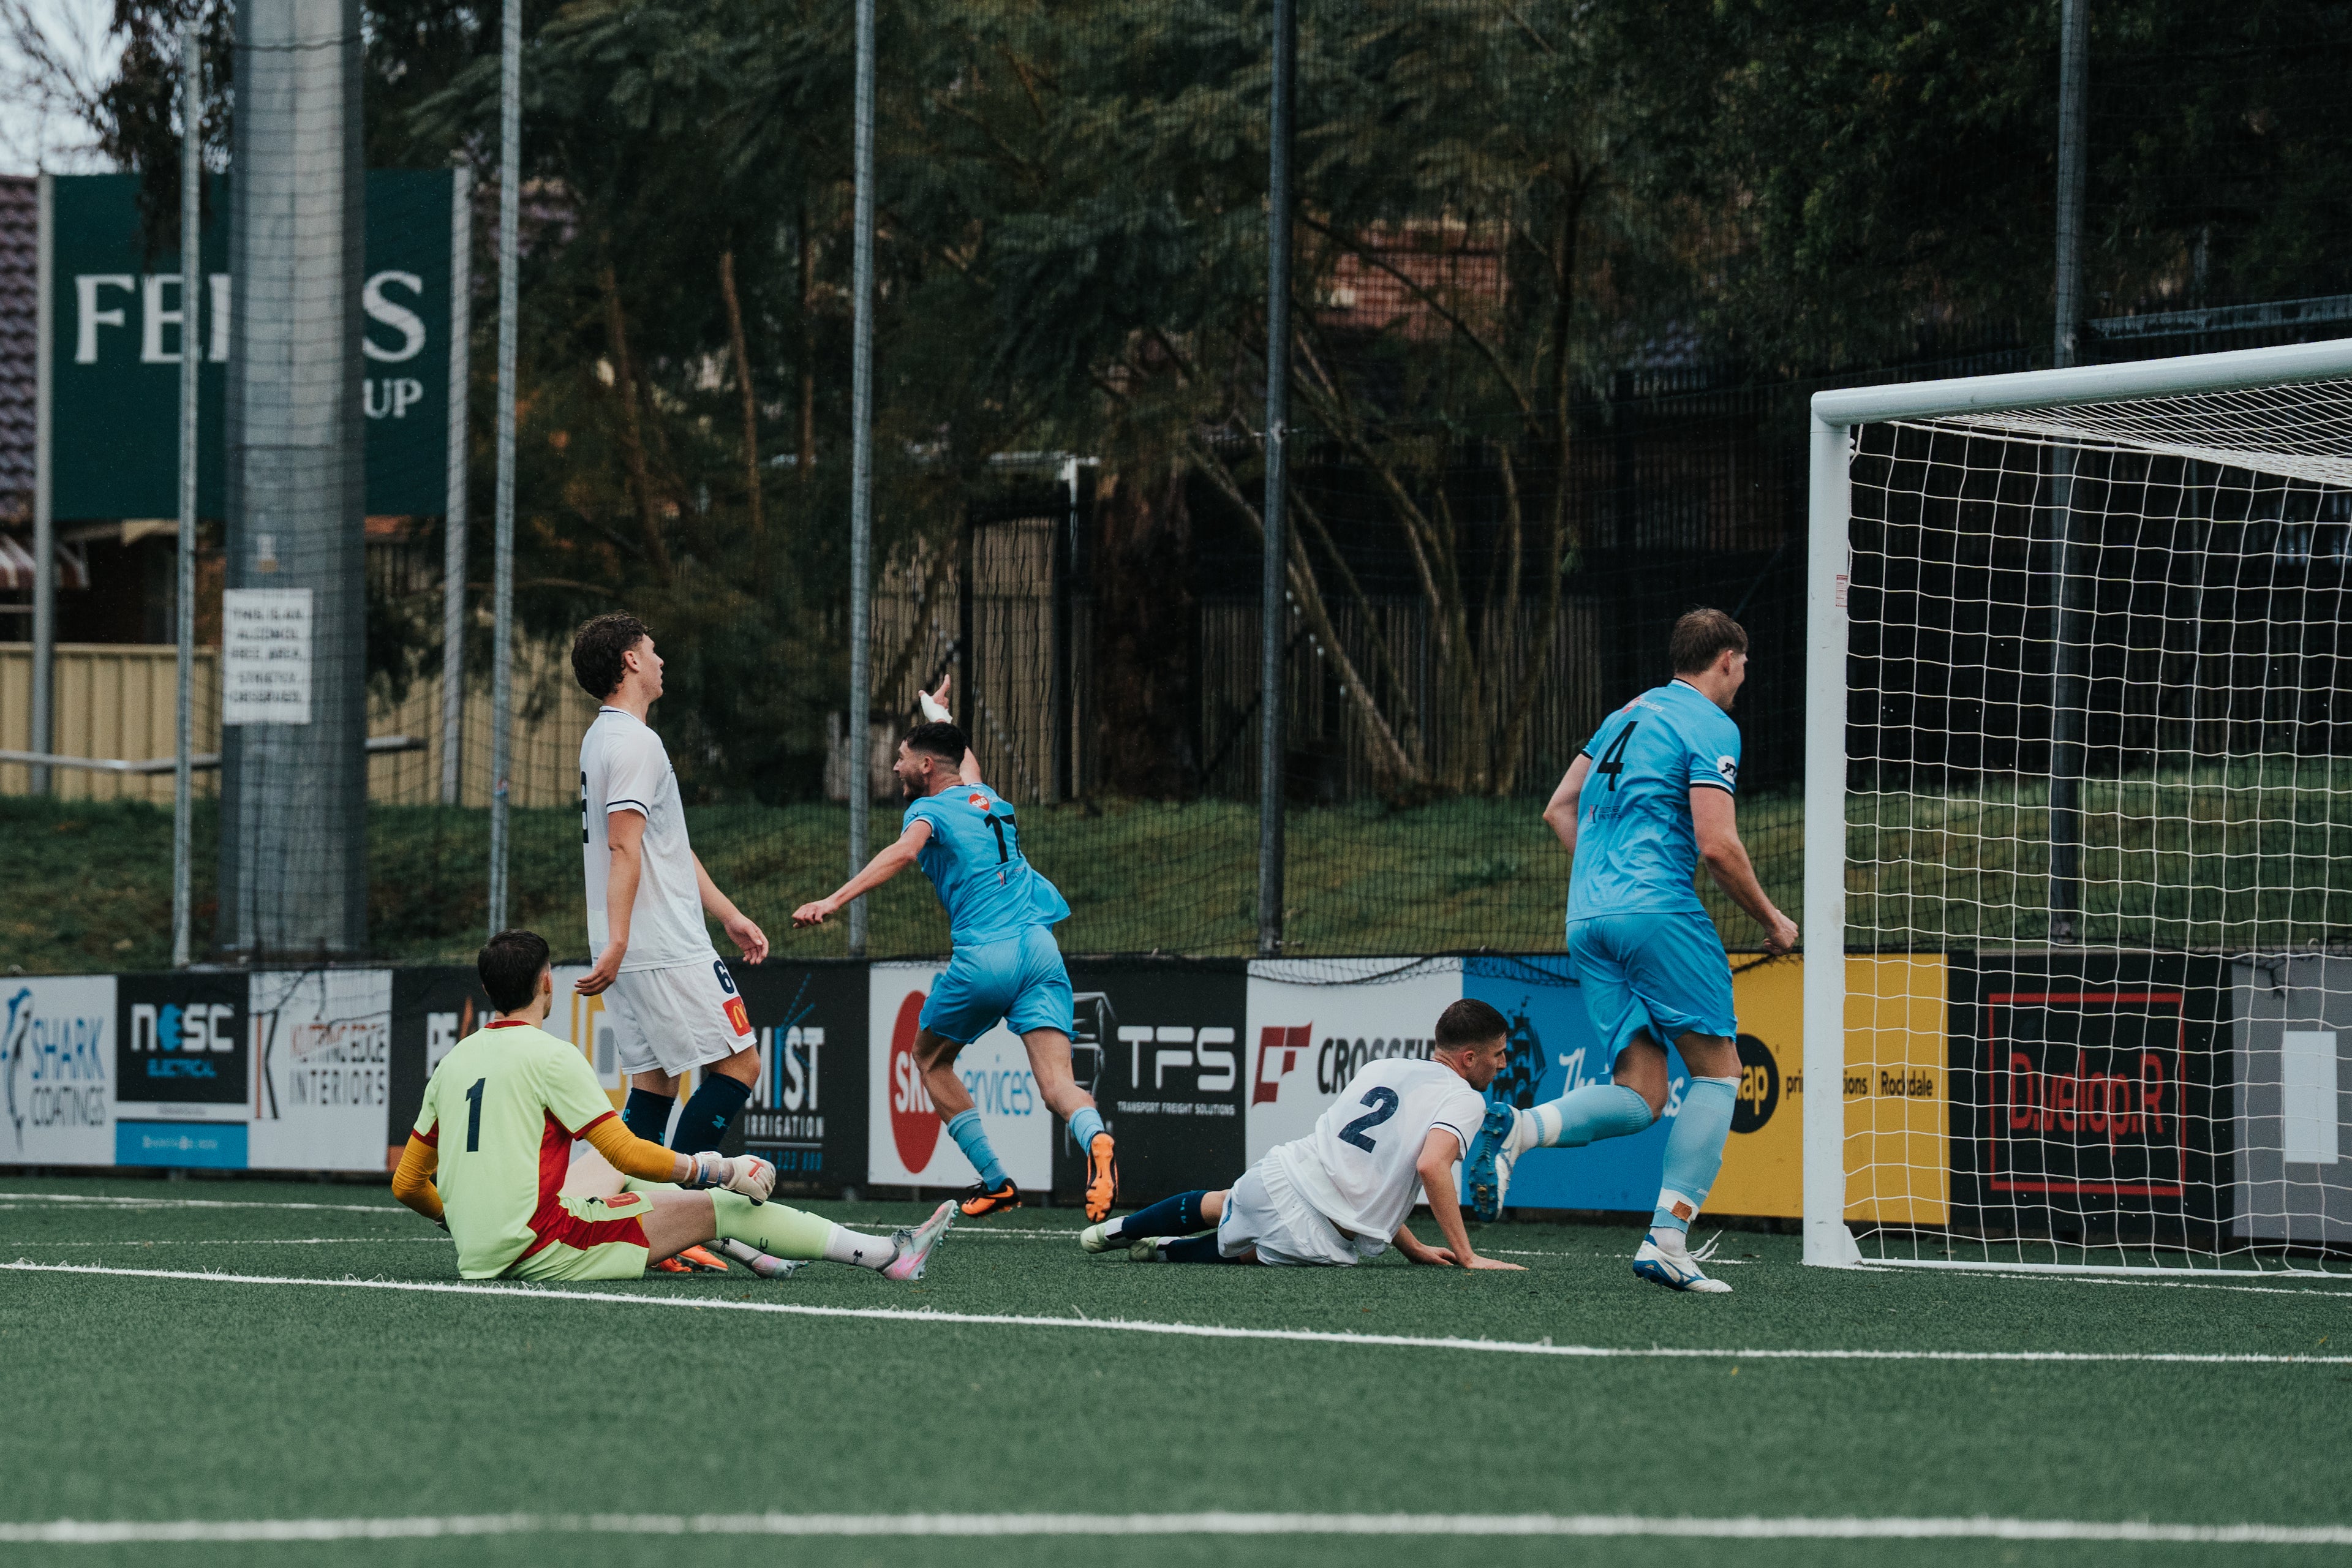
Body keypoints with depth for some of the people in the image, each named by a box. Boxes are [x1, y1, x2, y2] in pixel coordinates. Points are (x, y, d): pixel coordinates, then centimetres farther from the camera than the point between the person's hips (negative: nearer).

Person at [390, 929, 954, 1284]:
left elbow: (406, 1183, 16)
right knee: (717, 1207, 0)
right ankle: (886, 1256, 5)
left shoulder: (453, 1061, 13)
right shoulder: (549, 1056, -9)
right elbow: (629, 1153, -13)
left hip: (477, 1253, 8)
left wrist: (455, 1218, 36)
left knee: (613, 1170, 29)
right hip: (540, 1249, -8)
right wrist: (715, 1170, 1)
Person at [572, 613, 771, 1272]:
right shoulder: (635, 742, -13)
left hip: (634, 954, 10)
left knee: (654, 1080, 9)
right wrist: (616, 943, -27)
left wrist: (729, 915, 28)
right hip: (666, 949, -10)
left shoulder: (605, 739, 19)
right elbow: (625, 849, -21)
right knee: (738, 1063, -6)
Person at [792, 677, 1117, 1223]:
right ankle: (1094, 1137, -43)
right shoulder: (986, 798, 23)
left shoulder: (928, 809, 4)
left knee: (931, 1058, 21)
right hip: (1039, 946, 5)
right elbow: (967, 763, 49)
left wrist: (834, 900, -30)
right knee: (1056, 1083, -8)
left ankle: (995, 1181, 17)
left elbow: (904, 851, -21)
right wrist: (938, 712, 70)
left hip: (982, 956, -5)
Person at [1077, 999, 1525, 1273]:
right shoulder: (1465, 1099, -5)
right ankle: (1165, 1251, 22)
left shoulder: (1381, 1068, 17)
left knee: (1218, 1205, 39)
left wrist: (1413, 1248, 23)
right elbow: (1430, 1166, -23)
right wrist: (1466, 1256, -19)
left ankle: (1119, 1229, 49)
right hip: (1320, 1245, -6)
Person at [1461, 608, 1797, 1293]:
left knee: (1639, 1096, 5)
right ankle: (1667, 1241, -10)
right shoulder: (1710, 726, -2)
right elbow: (1717, 844, -12)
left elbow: (1560, 809, 25)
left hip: (1588, 922, 8)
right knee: (1717, 1070, 2)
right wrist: (1771, 920, 2)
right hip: (1660, 913, -8)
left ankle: (1515, 1128, -22)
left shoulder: (1627, 715, 23)